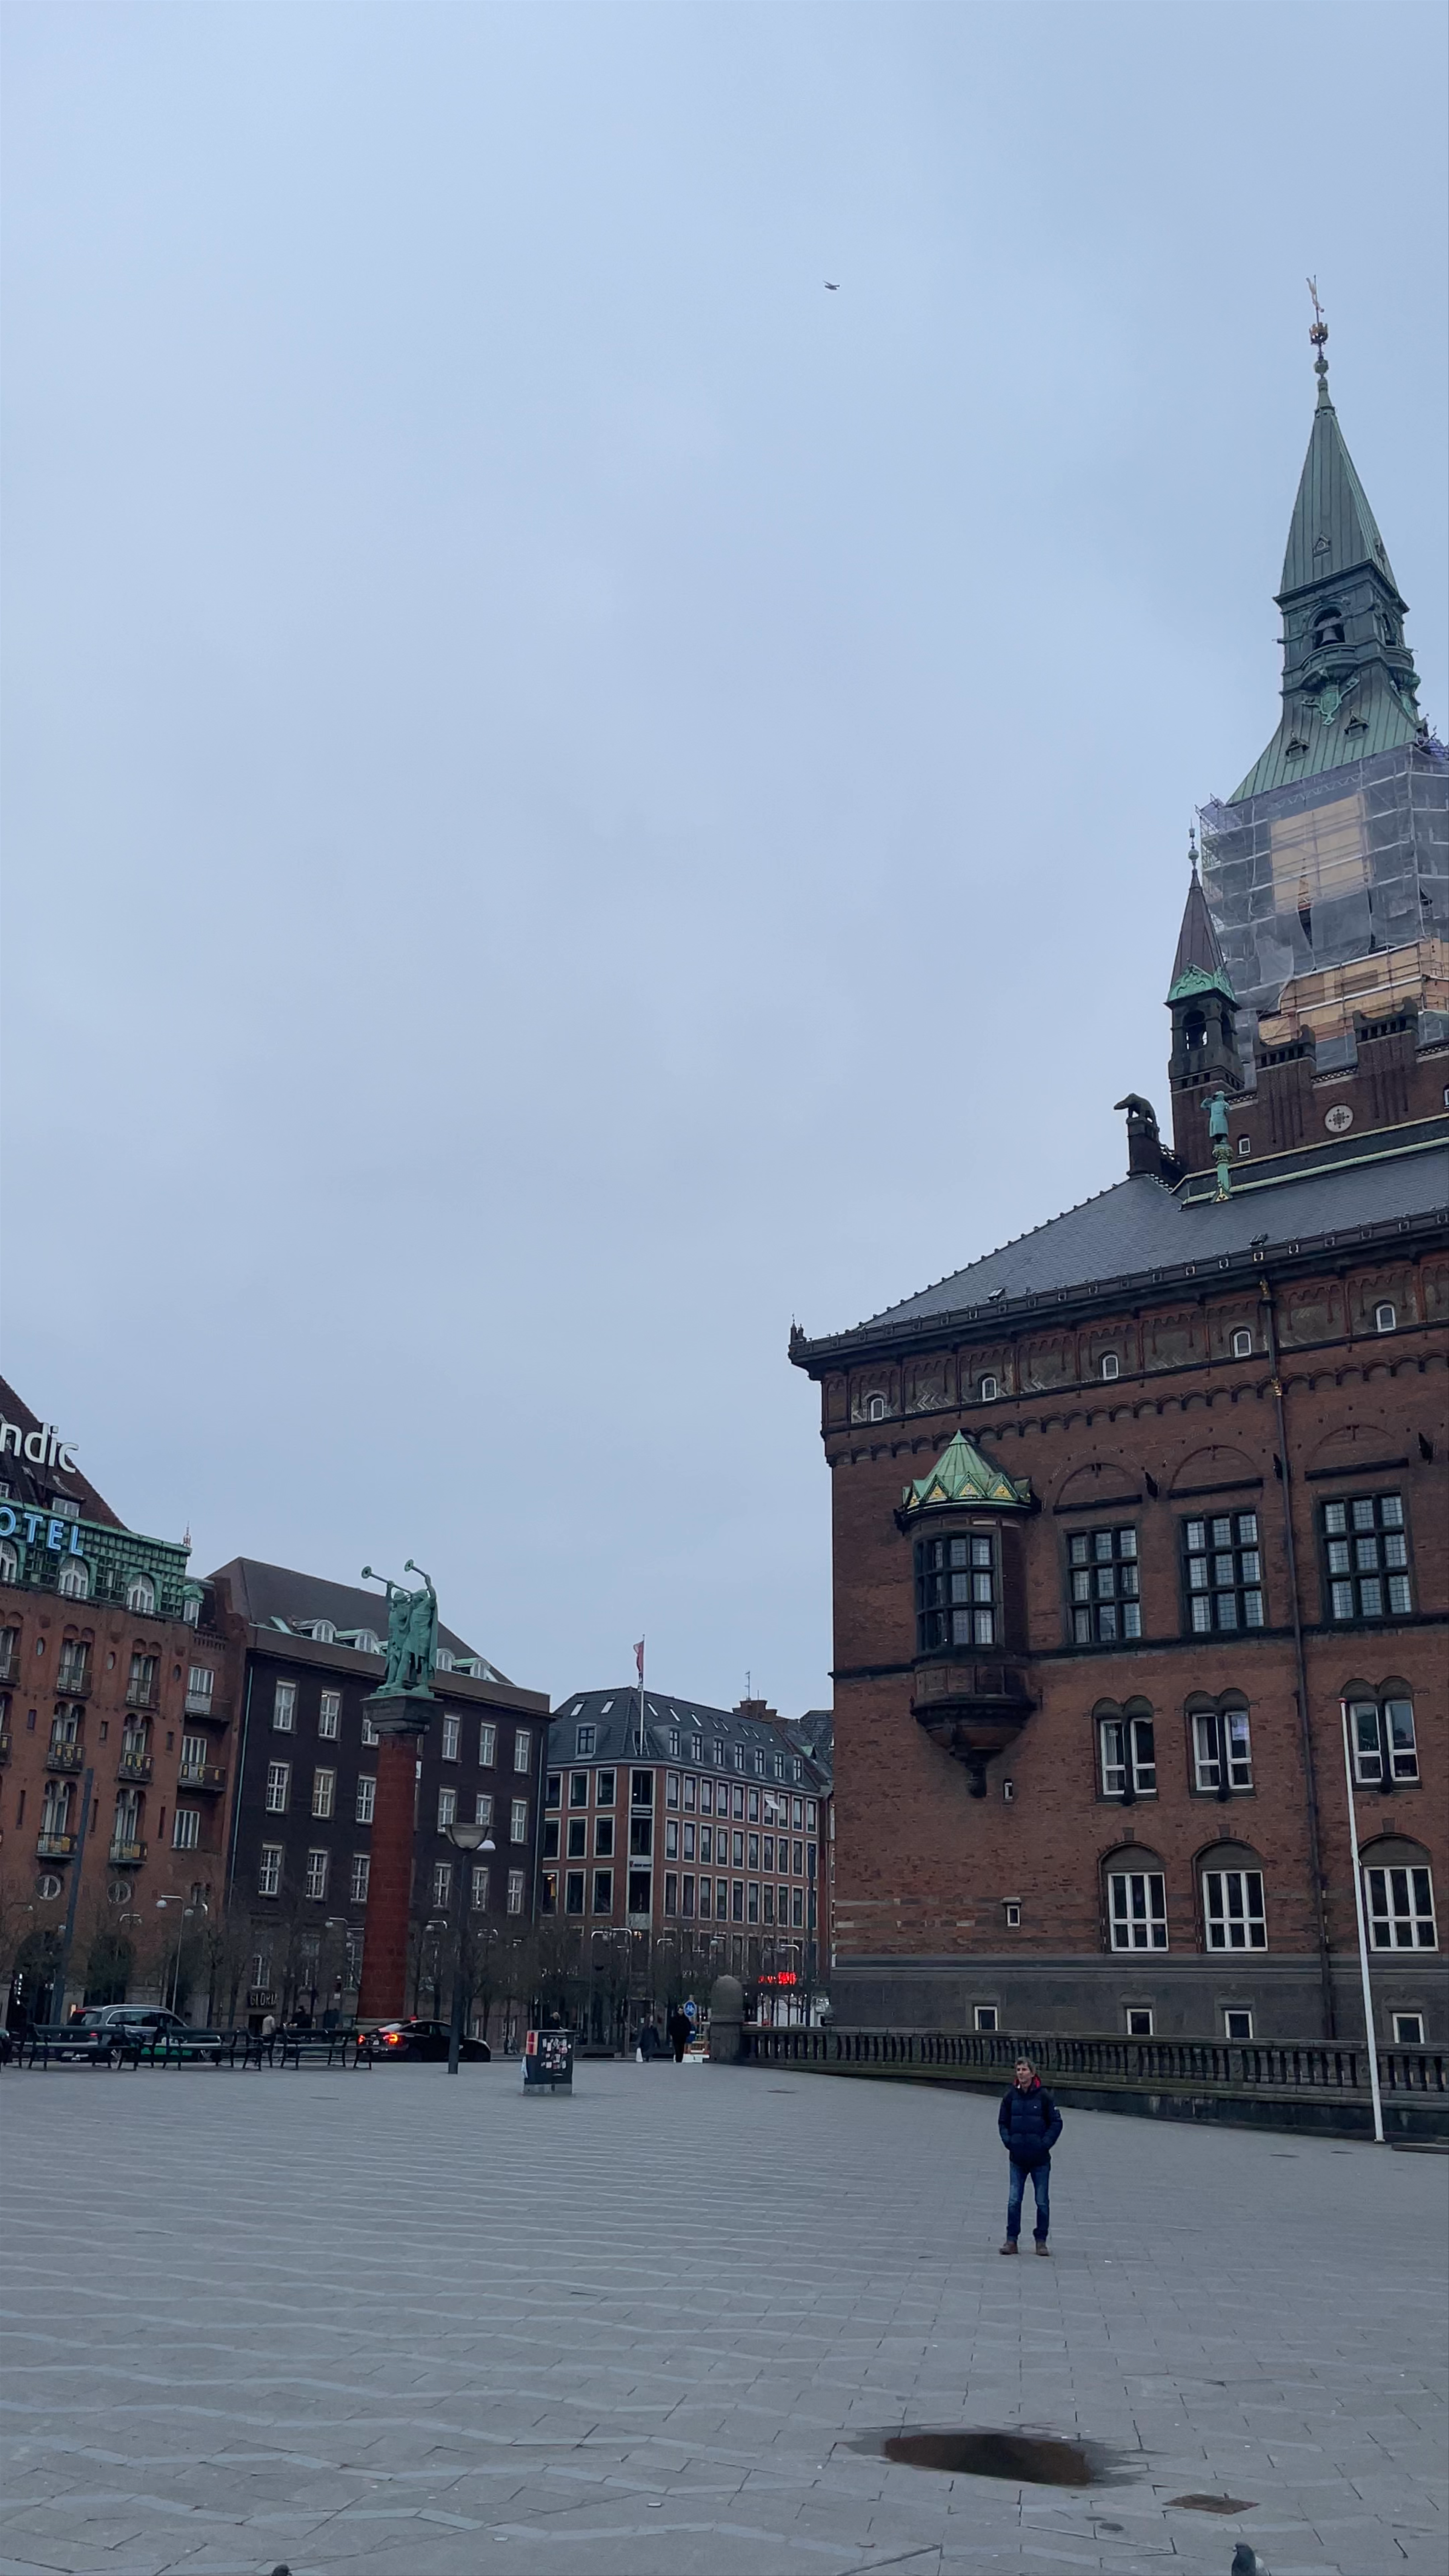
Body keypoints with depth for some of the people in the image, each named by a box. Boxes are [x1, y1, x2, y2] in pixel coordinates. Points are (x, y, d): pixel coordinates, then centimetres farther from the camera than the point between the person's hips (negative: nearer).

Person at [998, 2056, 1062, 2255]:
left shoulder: (1044, 2096, -6)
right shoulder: (1010, 2097, 2)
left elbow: (1057, 2123, 0)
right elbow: (1003, 2122, 12)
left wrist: (1046, 2143, -10)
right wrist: (1008, 2141, -3)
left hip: (1040, 2159, -2)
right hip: (1018, 2159, 2)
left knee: (1043, 2202, 5)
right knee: (1014, 2201, 1)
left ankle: (1041, 2241, 16)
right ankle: (1011, 2240, 10)